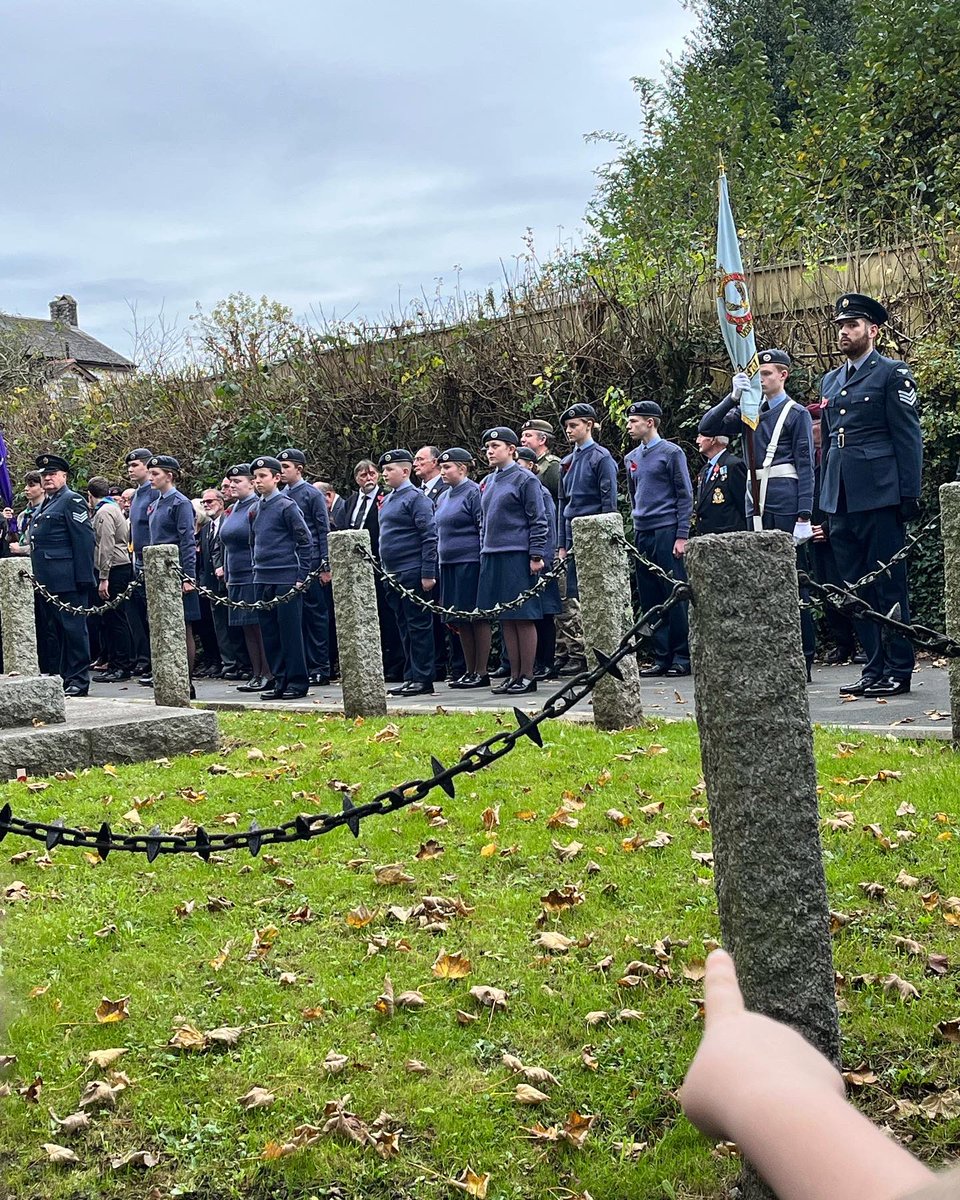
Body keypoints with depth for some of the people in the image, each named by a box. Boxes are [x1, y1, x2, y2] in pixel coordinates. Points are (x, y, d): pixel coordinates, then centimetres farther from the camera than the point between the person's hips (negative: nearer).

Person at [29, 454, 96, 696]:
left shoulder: (72, 500, -6)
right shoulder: (44, 505, 21)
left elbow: (84, 540, -14)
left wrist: (83, 577, -19)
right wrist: (36, 575, 16)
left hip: (68, 579, -9)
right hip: (50, 580, 9)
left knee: (73, 626, -6)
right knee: (60, 628, 12)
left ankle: (79, 680, -2)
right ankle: (65, 676, 18)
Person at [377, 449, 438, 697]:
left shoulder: (416, 498, -9)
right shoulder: (387, 500, 16)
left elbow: (430, 536, -14)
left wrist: (428, 573, -18)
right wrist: (384, 571, 19)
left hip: (412, 573, -9)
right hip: (392, 574, 9)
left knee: (418, 625, -4)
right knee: (404, 628, 11)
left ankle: (423, 679, 0)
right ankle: (410, 677, 17)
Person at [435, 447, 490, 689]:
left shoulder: (474, 493, -8)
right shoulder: (443, 497, 15)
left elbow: (484, 529, -11)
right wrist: (439, 558, 17)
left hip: (470, 563, -8)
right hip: (448, 565, 8)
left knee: (477, 617, -3)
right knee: (460, 621, 10)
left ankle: (481, 672, 2)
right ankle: (469, 670, 17)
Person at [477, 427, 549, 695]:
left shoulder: (525, 480, -5)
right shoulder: (488, 482, 16)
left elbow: (539, 520, -7)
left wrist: (536, 556, -12)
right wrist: (483, 551, 17)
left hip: (517, 557, -7)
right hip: (492, 557, 7)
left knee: (523, 617, -3)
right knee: (505, 619, 8)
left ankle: (527, 676, 3)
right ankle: (515, 675, 14)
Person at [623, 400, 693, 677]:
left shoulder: (671, 452, -3)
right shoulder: (632, 458, 14)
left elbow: (685, 496, -5)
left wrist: (682, 536, -11)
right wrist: (637, 523, 16)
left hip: (666, 532, -6)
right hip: (641, 534, 6)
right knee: (650, 599, 5)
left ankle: (682, 657, 0)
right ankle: (661, 657, 11)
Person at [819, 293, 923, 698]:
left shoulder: (893, 374, -1)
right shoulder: (830, 381, 19)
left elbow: (909, 439, -5)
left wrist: (909, 496, -11)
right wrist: (825, 499, 16)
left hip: (879, 496, -7)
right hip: (841, 501, 7)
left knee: (888, 585, -3)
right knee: (856, 587, 8)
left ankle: (898, 671, 3)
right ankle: (875, 668, 15)